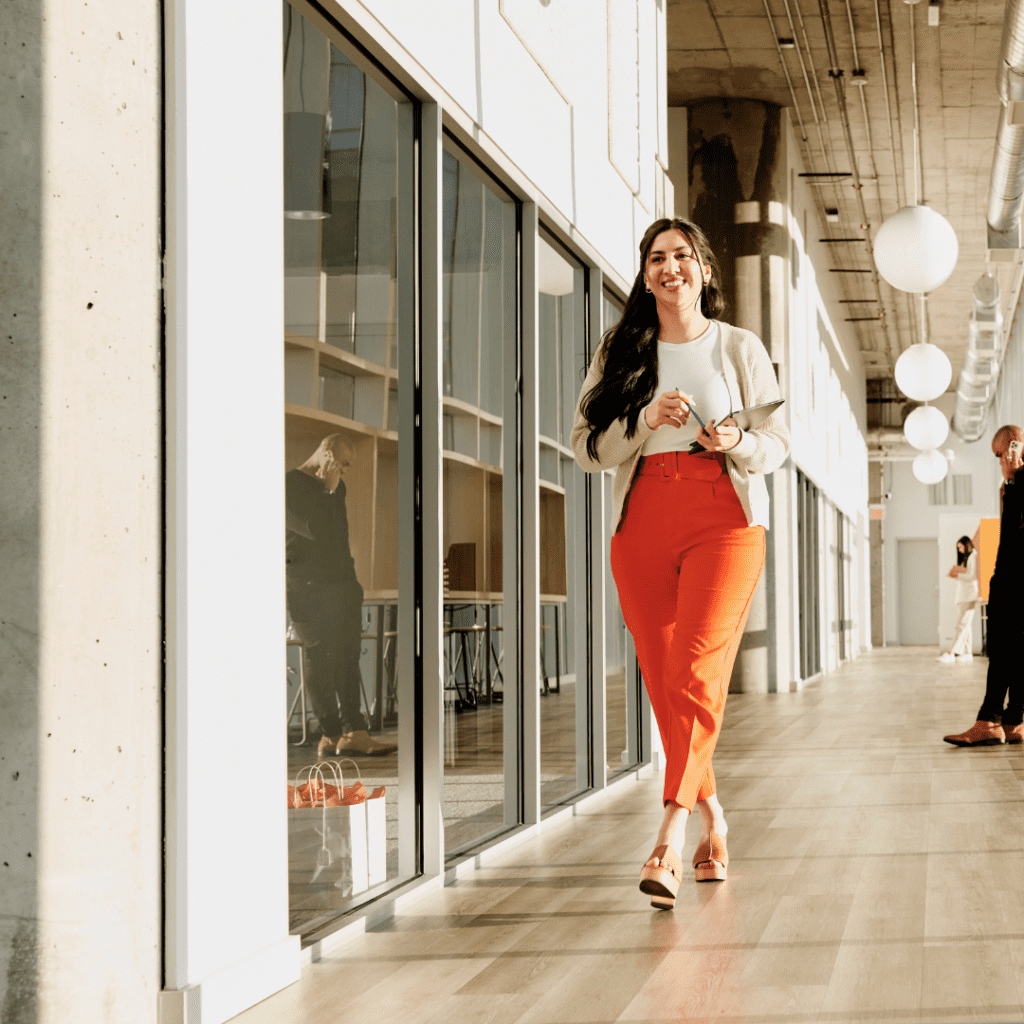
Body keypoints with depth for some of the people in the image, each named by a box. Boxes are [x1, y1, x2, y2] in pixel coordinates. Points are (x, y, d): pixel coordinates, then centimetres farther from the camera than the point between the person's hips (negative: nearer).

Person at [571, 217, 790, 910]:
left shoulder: (739, 348, 10)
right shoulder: (620, 352, 14)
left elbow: (778, 444, 10)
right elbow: (588, 449, 8)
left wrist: (737, 442, -11)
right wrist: (646, 421, -9)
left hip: (725, 519, -3)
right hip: (641, 521, 3)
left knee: (695, 674, -18)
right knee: (662, 679, 4)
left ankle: (670, 839, -25)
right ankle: (711, 810, 23)